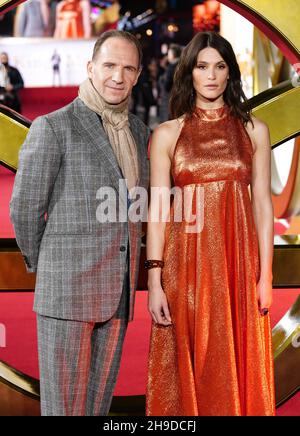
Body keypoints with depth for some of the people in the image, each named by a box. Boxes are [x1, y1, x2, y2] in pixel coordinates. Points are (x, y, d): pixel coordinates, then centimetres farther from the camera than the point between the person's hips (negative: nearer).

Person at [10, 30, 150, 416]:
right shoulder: (52, 127, -9)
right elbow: (24, 209, -5)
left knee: (97, 401, 11)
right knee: (64, 405, 0)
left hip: (117, 293, 6)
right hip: (67, 290, -6)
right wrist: (40, 264, 9)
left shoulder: (139, 133, 12)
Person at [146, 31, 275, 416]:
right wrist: (154, 282, -8)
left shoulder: (253, 130, 6)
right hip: (187, 263, -1)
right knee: (189, 367, 5)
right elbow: (157, 209, -1)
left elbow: (262, 204, 5)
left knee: (238, 368, 7)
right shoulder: (167, 134, 3)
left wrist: (264, 276, 0)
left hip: (238, 262, 1)